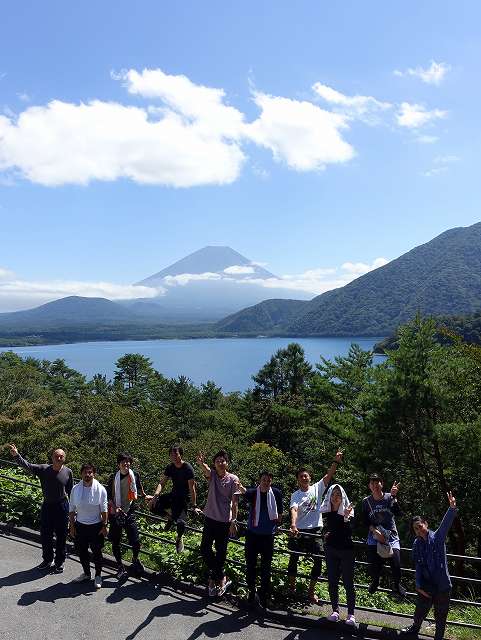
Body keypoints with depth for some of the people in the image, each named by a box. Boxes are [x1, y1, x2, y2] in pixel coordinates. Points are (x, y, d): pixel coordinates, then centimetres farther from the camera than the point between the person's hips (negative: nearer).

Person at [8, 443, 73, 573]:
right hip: (47, 506, 2)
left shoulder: (68, 472, -10)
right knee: (45, 535, 14)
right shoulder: (43, 469, -9)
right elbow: (27, 465, -20)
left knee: (61, 536, 7)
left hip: (62, 507, -2)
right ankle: (47, 560, 36)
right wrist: (16, 455, -37)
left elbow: (70, 491, 0)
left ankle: (59, 562, 25)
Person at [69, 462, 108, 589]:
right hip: (80, 525, 3)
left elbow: (104, 510, -6)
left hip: (96, 526, -3)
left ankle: (98, 576, 25)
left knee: (96, 552, 6)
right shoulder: (76, 489, -4)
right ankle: (86, 573, 36)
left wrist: (104, 526, -8)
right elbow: (72, 510, 4)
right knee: (81, 551, 14)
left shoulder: (100, 489, -11)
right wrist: (72, 526, 2)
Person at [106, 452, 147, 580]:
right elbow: (108, 496, -3)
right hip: (116, 513, -1)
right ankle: (120, 566, 28)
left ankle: (135, 560, 28)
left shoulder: (135, 475, 1)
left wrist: (145, 497, 13)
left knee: (136, 541, -3)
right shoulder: (113, 478, -5)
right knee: (116, 542, 8)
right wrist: (114, 507, -16)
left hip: (130, 512, 1)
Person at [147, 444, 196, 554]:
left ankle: (179, 538, 12)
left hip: (184, 497, -6)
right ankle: (172, 516, 14)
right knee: (153, 506, -11)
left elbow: (192, 488, -19)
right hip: (173, 494, 6)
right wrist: (155, 495, -19)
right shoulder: (170, 467, -1)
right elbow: (162, 483, -1)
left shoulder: (188, 469, -20)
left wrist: (194, 506, -19)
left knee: (180, 522, -24)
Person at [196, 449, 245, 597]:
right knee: (204, 548, 4)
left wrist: (234, 521, -14)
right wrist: (201, 463, -47)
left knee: (221, 551, 6)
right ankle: (221, 577, 20)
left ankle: (214, 578, 24)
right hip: (210, 518, 4)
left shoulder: (233, 479, -7)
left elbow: (235, 502, -8)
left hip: (225, 520, -3)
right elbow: (206, 470, -24)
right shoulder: (212, 475, 0)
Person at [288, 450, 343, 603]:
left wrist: (336, 462, -20)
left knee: (318, 561, -1)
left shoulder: (317, 488, 4)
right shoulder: (295, 495, -2)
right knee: (294, 559, 7)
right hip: (299, 531, -1)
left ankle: (311, 591, 13)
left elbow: (329, 476, -7)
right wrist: (293, 525, -38)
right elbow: (294, 509, -19)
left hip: (315, 531, 1)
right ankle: (292, 587, 26)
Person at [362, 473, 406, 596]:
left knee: (396, 564, -14)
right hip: (374, 538, 1)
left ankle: (396, 585, 20)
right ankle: (374, 582, 31)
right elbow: (365, 521, 0)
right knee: (374, 566, -6)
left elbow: (397, 513, -20)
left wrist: (394, 496, -32)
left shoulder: (389, 498, -5)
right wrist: (374, 530, -16)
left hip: (391, 536, -1)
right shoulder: (366, 502, 0)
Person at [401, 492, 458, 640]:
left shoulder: (437, 537, -11)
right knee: (420, 610, 19)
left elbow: (446, 523, -30)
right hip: (426, 586, 3)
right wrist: (418, 585, -4)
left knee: (440, 615, 10)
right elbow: (418, 566, 3)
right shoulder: (417, 544, 0)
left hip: (442, 585, -3)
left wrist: (452, 508, -48)